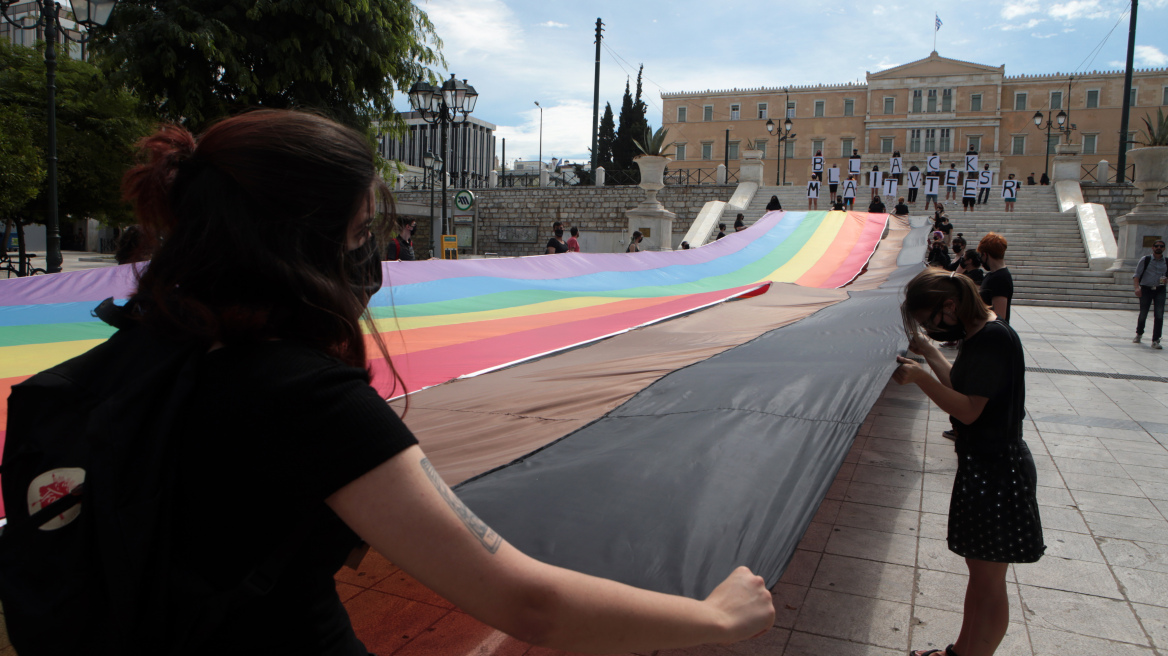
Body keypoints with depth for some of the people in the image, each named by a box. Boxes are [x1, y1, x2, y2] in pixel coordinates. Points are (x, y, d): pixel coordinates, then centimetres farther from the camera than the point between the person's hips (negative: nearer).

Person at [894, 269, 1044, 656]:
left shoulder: (993, 338, -22)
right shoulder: (979, 335, 8)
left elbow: (968, 409, -26)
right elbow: (961, 388, 15)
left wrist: (919, 376, -22)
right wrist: (929, 352, 12)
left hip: (995, 470, -10)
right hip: (981, 464, 10)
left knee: (988, 583, 4)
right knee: (978, 571, 22)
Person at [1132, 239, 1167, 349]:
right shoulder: (1145, 260, 3)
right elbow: (1136, 275, -2)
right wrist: (1137, 287, -17)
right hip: (1146, 289, -1)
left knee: (1159, 314, -10)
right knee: (1143, 314, 6)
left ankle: (1155, 341, -7)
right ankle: (1139, 334, 32)